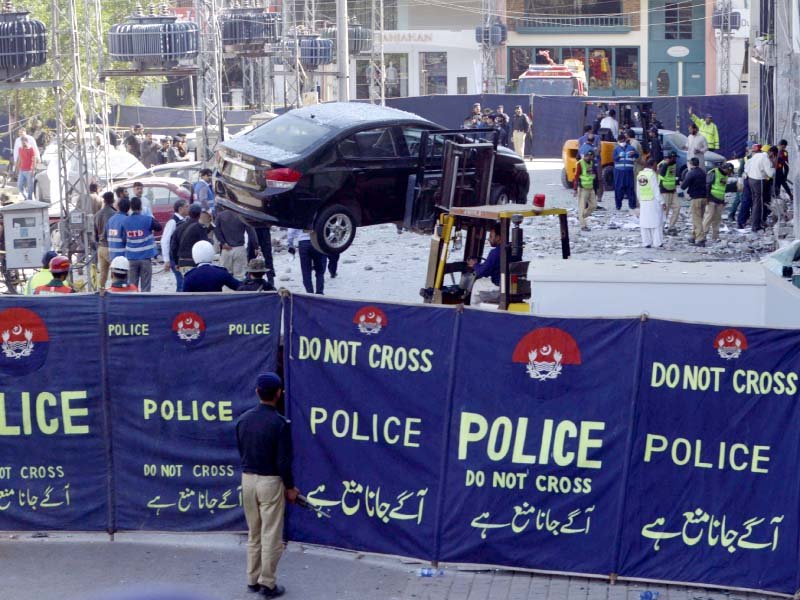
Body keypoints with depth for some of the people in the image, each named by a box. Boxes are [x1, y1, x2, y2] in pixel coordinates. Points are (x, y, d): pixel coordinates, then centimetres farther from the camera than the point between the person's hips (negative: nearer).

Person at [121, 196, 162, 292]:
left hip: (131, 257, 3)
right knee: (145, 286, 2)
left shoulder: (125, 221, -1)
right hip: (146, 256, -3)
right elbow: (159, 227, 6)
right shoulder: (147, 219, -10)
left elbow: (124, 238, 6)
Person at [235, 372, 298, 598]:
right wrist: (290, 487, -3)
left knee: (253, 534, 16)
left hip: (247, 479, 6)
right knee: (271, 536, 3)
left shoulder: (243, 419, 1)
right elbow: (284, 461, -15)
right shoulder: (280, 423, -16)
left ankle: (253, 580, 23)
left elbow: (241, 452, 8)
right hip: (270, 482, -6)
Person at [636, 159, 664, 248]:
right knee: (656, 221, -1)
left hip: (643, 202, 6)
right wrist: (661, 202, -9)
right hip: (653, 201, -6)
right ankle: (657, 242, 0)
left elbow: (638, 191, 13)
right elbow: (656, 190, -14)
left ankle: (646, 242, 8)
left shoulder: (640, 174, 8)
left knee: (645, 222, 7)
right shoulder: (652, 174, -13)